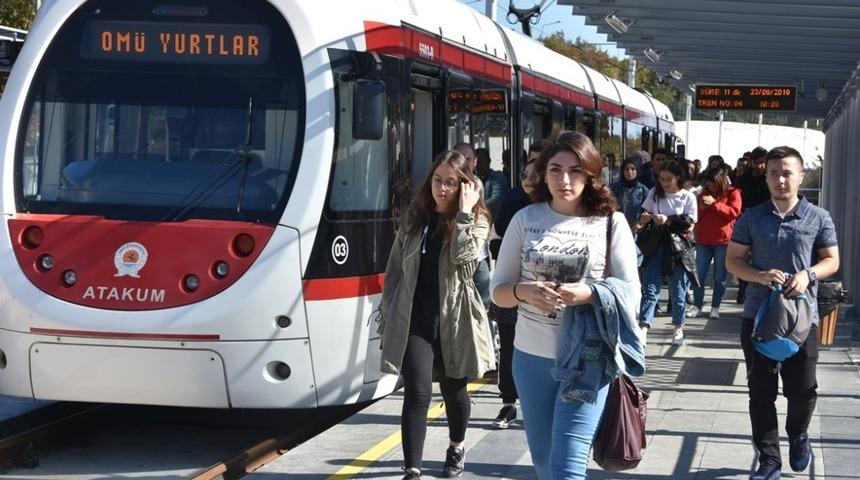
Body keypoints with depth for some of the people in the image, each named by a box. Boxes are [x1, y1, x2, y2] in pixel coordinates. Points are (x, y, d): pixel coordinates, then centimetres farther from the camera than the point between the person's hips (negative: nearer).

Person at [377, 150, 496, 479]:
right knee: (417, 393, -10)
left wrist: (464, 212, -19)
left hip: (454, 320, -1)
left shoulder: (475, 221, -2)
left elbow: (464, 258, -23)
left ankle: (456, 448, 41)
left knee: (453, 390, 15)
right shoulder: (414, 219, 7)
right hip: (414, 320, 1)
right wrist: (387, 316, 8)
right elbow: (394, 270, 11)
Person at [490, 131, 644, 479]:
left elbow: (631, 293, -3)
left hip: (587, 359, -3)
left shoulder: (611, 222, -4)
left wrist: (590, 294, -23)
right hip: (531, 356, 3)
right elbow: (498, 289, 4)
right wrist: (523, 291, -19)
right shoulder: (526, 219, 2)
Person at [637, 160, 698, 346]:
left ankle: (679, 328, 24)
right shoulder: (655, 193, 7)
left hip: (678, 246, -1)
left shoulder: (688, 197, 1)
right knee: (650, 288, -10)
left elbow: (689, 226, -5)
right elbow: (644, 217, 10)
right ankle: (643, 329, -18)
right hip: (657, 245, 1)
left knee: (677, 291, 6)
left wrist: (668, 221, -17)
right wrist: (644, 219, -13)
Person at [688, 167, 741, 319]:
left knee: (720, 276, 1)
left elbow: (734, 212, -14)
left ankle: (715, 307, 6)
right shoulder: (703, 194, 14)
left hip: (723, 240, -4)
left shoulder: (732, 193, 1)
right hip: (703, 240, 4)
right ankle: (697, 306, 5)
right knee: (700, 274, 1)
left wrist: (714, 204, -19)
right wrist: (701, 208, -3)